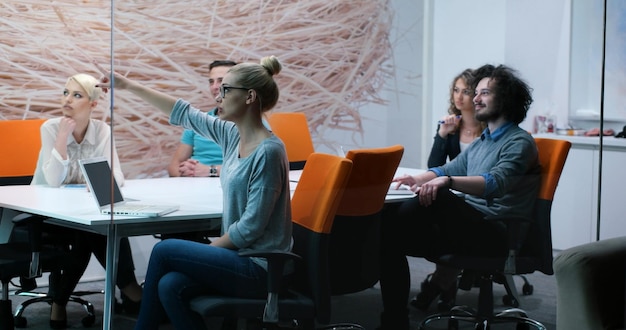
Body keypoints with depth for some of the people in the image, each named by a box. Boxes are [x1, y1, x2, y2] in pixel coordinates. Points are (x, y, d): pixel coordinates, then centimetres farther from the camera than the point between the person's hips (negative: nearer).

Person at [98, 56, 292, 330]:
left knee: (164, 251, -7)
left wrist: (210, 247, -7)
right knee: (170, 286, -15)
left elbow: (250, 227, -19)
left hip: (259, 268, -7)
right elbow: (184, 114, 16)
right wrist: (128, 85, 17)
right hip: (239, 256, 7)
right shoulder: (233, 135, 6)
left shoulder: (268, 151, -18)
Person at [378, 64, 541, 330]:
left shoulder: (519, 143, -4)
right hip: (468, 224, 9)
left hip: (496, 234, -8)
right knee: (390, 233, -10)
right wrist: (417, 179, 5)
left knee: (438, 195, -34)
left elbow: (495, 183, -22)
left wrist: (447, 181, -37)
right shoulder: (481, 142, 24)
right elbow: (448, 169, 26)